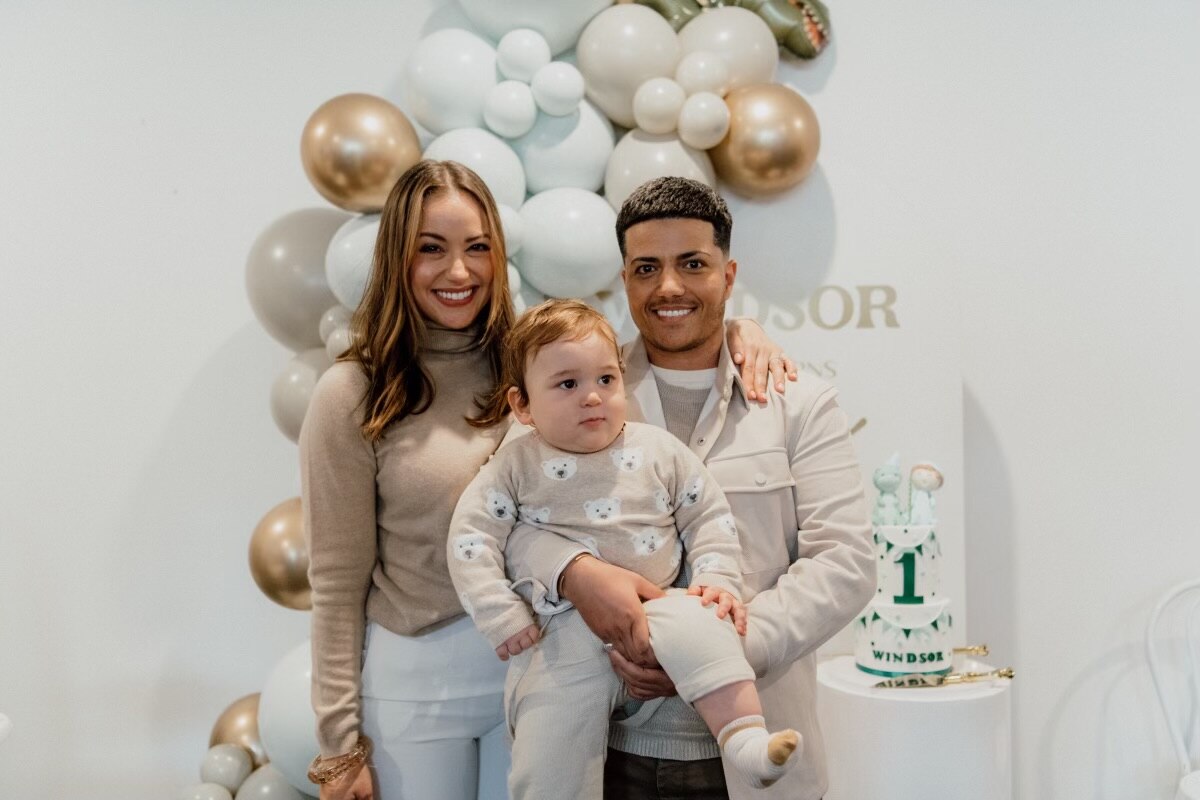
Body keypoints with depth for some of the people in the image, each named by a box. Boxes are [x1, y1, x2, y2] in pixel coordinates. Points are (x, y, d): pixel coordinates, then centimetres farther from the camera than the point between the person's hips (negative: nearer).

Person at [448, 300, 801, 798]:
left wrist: (716, 579, -4)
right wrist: (500, 616, -8)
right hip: (565, 635, 0)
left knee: (696, 626, -32)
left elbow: (708, 518, 10)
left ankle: (745, 739, -29)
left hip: (657, 609, 1)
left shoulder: (660, 451, 4)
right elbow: (472, 537, -1)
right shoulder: (516, 467, 0)